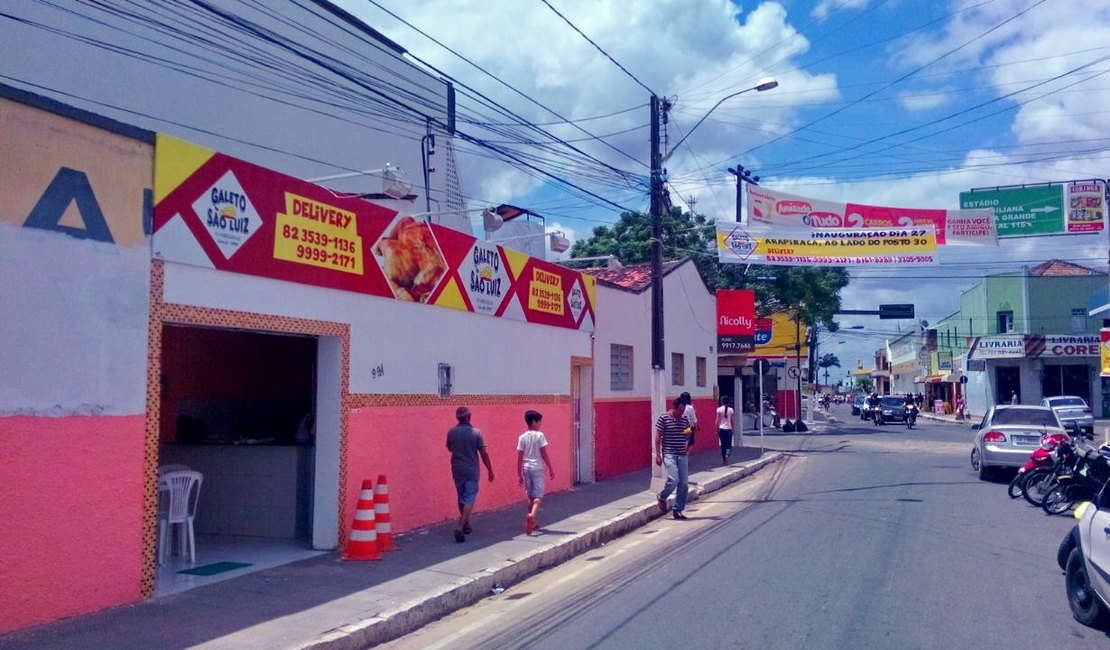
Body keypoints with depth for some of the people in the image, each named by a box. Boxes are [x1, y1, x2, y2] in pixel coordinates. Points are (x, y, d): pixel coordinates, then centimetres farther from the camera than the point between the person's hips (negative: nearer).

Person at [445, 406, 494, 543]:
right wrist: (490, 470, -2)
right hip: (472, 471, -4)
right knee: (469, 500, -1)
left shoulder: (451, 432, -4)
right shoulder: (476, 432, -12)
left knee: (462, 498, 19)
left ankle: (465, 524, 33)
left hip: (457, 470, 4)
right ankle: (459, 527, -15)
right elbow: (483, 453, -9)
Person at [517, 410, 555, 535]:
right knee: (538, 495, -3)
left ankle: (532, 523, 22)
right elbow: (544, 454, -9)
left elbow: (519, 457, 4)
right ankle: (532, 514, -31)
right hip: (537, 468, -4)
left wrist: (519, 474, 10)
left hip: (526, 468, 4)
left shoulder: (522, 437, 4)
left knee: (530, 496, 15)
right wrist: (551, 469, -1)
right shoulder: (539, 435, -7)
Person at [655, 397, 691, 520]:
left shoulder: (685, 419, 8)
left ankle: (678, 510, 14)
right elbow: (658, 437, -5)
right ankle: (662, 497, 10)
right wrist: (658, 455, -10)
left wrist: (688, 433, -3)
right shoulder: (663, 419, -6)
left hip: (682, 454, 6)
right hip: (669, 453, -6)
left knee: (684, 484, 2)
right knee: (674, 479, -20)